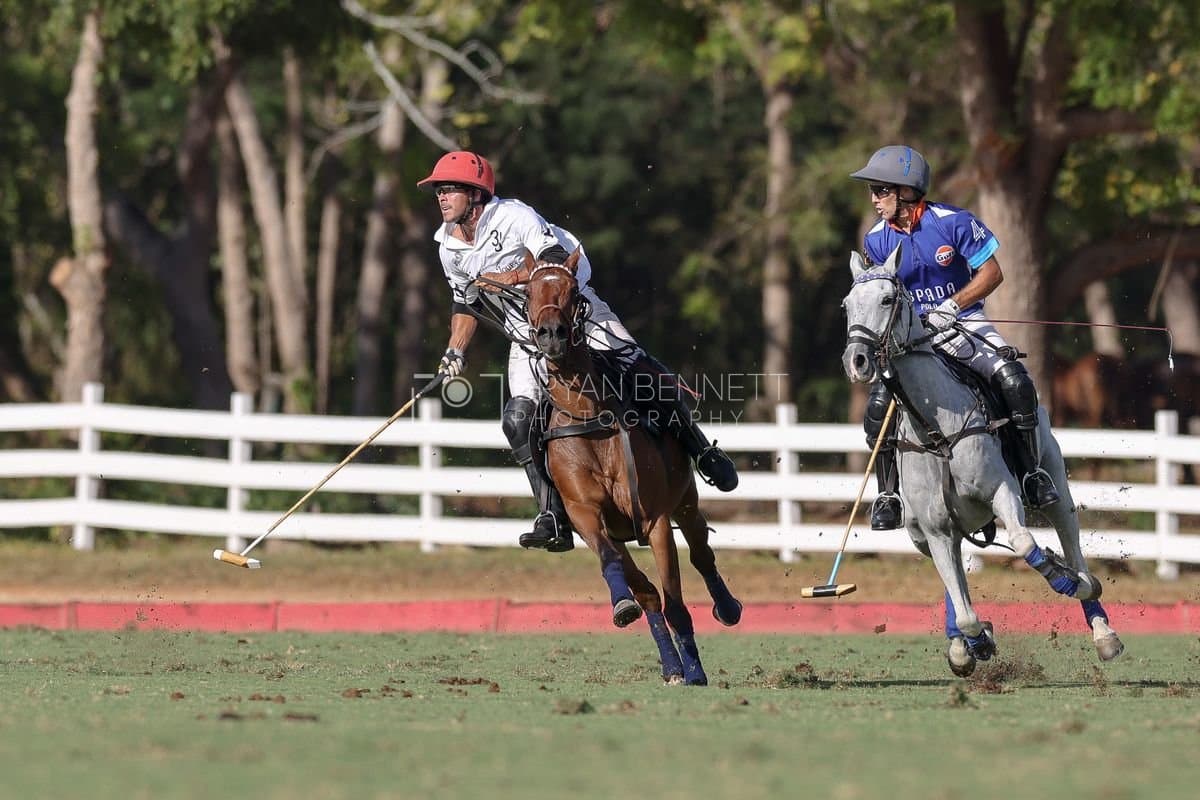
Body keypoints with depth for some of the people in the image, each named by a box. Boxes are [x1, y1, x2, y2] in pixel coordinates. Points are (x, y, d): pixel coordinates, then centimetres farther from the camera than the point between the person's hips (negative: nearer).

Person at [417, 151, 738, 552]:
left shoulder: (513, 217, -17)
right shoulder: (449, 248, 3)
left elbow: (557, 258, -28)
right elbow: (464, 302, 18)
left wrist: (511, 277, -33)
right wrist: (455, 350, 6)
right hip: (528, 335, 5)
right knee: (518, 420, -15)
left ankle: (702, 452, 3)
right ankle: (554, 520, -15)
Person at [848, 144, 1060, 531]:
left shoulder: (953, 222, -13)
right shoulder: (876, 241, -2)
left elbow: (992, 273, -10)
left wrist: (951, 306, -21)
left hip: (964, 321, -2)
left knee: (1014, 381, -25)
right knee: (879, 405, -18)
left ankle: (1033, 472, -8)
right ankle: (888, 496, -1)